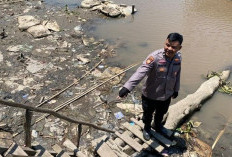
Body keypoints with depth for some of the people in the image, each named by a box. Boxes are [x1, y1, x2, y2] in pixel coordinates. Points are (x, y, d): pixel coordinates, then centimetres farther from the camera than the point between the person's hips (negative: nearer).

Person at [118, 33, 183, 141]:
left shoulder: (178, 57, -11)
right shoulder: (155, 57, -31)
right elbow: (140, 72, -41)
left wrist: (176, 89, 16)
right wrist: (127, 87, -51)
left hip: (166, 95, 5)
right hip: (150, 95, -5)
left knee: (161, 113, 31)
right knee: (148, 114, 23)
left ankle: (158, 125, 64)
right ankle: (147, 128, 56)